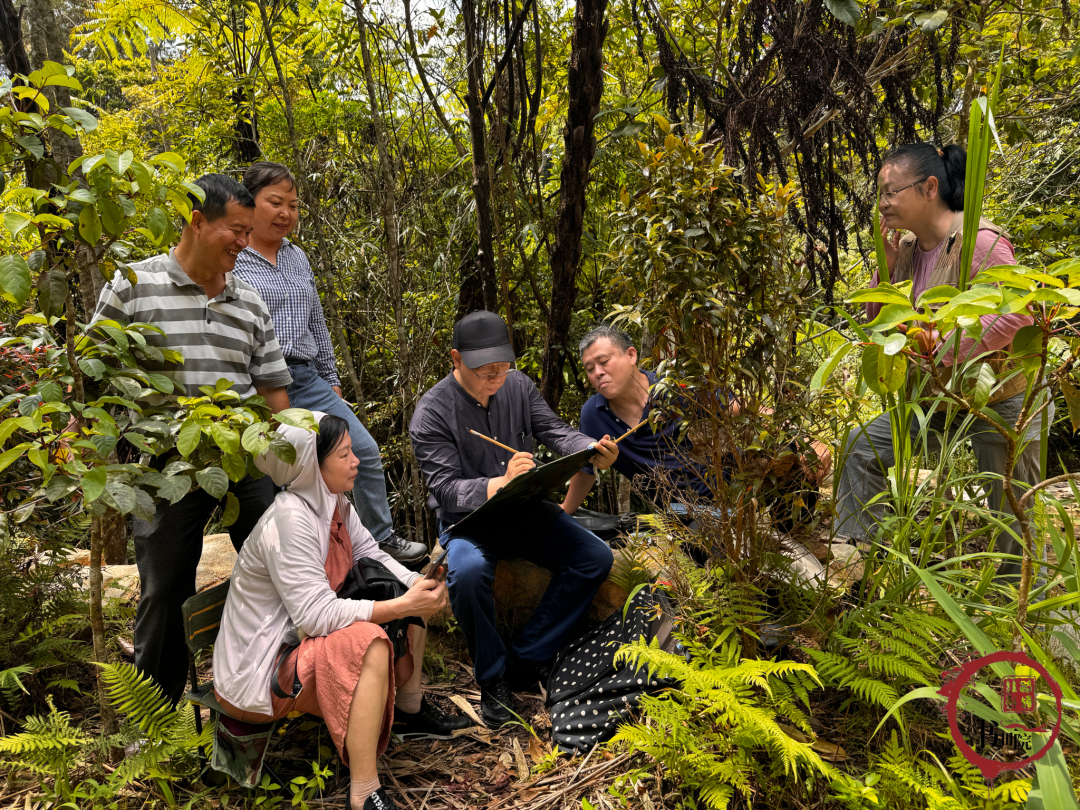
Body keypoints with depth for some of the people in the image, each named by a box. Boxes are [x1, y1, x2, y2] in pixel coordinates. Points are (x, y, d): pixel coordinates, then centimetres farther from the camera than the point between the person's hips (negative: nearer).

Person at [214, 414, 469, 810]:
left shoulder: (334, 502, -1)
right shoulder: (289, 521, -28)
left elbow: (372, 555, 7)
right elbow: (315, 614, -32)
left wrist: (419, 585, -12)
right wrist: (403, 606, -32)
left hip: (303, 639, 10)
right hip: (258, 670, -10)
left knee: (411, 602, 7)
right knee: (369, 642, -33)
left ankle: (409, 710, 20)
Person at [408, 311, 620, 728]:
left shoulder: (518, 385, 2)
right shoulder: (432, 412, -13)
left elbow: (554, 430, 1)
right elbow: (446, 488, -18)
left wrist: (593, 451, -21)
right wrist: (499, 484, -36)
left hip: (525, 508, 5)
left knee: (596, 557, -14)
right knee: (469, 571, -37)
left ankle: (527, 658, -5)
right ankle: (492, 679, -13)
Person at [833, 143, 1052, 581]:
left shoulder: (978, 240, -20)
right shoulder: (908, 248, 4)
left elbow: (1017, 312, -28)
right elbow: (877, 319, 9)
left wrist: (947, 352, -28)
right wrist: (887, 262, -4)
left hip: (1003, 401, -7)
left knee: (1013, 526, 4)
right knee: (862, 446, 2)